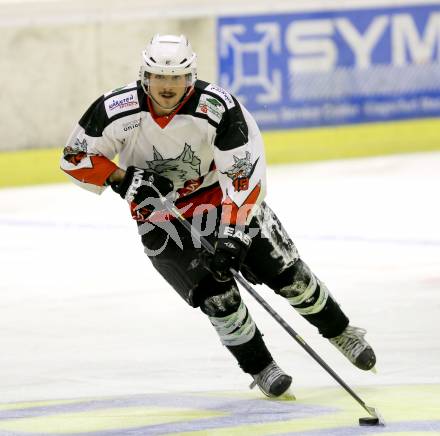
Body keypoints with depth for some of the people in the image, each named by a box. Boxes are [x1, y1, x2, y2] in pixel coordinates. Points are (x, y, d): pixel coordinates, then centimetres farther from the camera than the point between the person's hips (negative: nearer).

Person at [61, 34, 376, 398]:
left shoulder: (218, 109, -28)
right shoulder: (117, 111, -23)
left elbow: (245, 174, -28)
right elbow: (75, 158, -11)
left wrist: (233, 235, -36)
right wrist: (123, 179, -26)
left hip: (220, 195, 0)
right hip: (159, 211, 0)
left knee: (285, 270, 0)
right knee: (214, 291, -14)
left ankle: (339, 330, 25)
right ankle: (260, 368, 6)